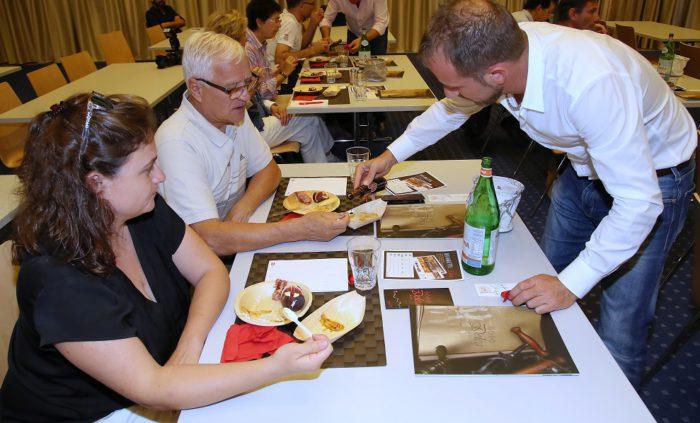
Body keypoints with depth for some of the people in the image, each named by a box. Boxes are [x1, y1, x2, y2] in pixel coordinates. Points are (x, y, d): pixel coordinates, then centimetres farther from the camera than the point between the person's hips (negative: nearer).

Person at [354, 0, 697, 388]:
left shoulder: (591, 84, -42)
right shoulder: (499, 50, -20)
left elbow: (639, 202, -35)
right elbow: (451, 109, 2)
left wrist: (571, 284, -34)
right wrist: (392, 155, 0)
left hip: (653, 177, -6)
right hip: (585, 169, 6)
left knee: (618, 336, -3)